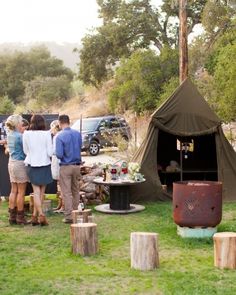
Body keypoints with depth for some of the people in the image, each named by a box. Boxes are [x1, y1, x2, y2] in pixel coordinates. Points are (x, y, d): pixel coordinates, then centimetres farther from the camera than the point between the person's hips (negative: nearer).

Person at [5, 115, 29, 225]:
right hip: (20, 163, -8)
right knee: (21, 192, 0)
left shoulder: (9, 135, 9)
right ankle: (20, 217, 5)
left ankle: (12, 216, 13)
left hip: (11, 163, 8)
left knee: (13, 191, 11)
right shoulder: (20, 136, -16)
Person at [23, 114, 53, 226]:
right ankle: (35, 215, 12)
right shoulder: (46, 134, -10)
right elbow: (50, 152, -9)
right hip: (44, 164, -1)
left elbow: (25, 151, 3)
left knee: (36, 191, 5)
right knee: (41, 191, 11)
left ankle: (40, 214, -7)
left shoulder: (26, 134, -6)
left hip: (32, 164, 1)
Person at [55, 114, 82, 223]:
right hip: (77, 165, 5)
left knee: (67, 192, 0)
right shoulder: (77, 134, 2)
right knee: (75, 191, 15)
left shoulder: (60, 136, -14)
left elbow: (59, 154, -17)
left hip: (65, 166, -5)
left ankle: (69, 216, 0)